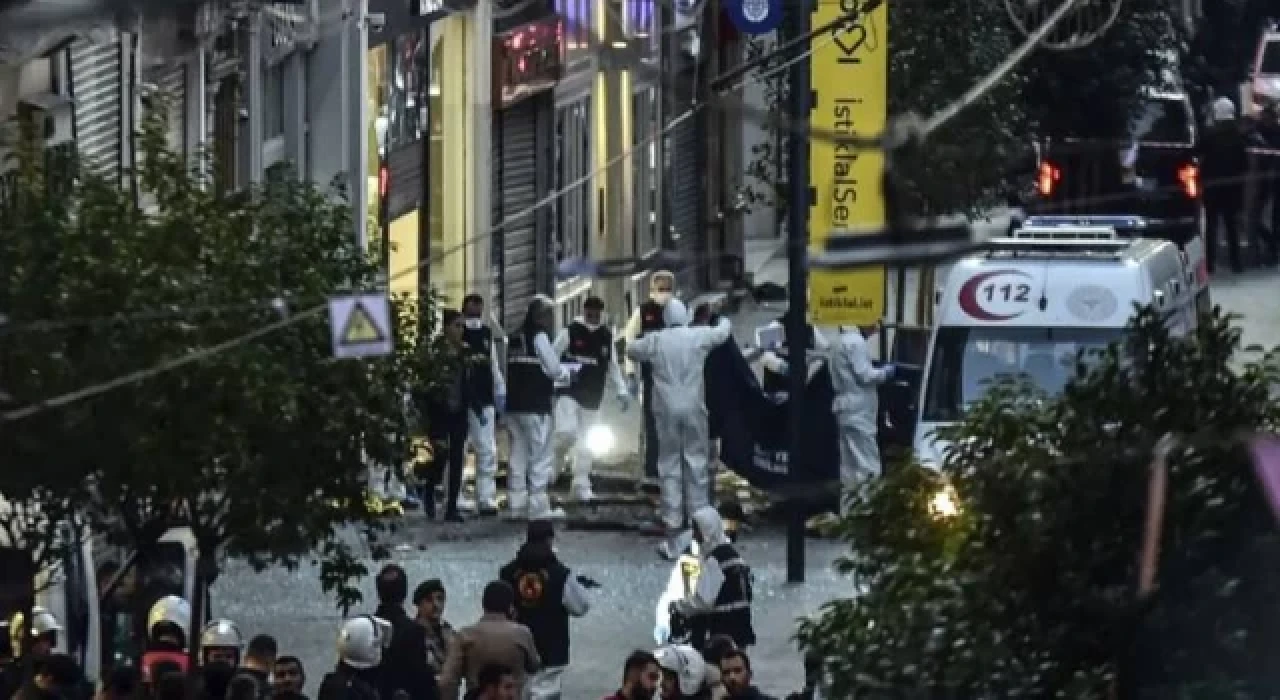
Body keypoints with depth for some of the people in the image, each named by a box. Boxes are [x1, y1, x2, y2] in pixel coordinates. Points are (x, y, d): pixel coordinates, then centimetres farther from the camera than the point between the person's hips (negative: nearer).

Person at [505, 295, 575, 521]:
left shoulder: (516, 338, 13)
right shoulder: (539, 336, -10)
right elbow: (553, 369, -9)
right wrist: (567, 374, 14)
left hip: (514, 403, 8)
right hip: (535, 406, -8)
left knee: (518, 454, 9)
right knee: (541, 455, -2)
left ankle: (517, 504, 10)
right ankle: (539, 506, -4)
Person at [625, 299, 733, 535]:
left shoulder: (655, 340, -3)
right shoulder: (699, 337, -4)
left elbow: (632, 351, 12)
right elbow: (722, 332, 14)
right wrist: (724, 321, 37)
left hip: (666, 408, 1)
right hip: (693, 408, -1)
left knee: (669, 462, 7)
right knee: (696, 460, 7)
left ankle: (672, 518, 5)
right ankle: (698, 514, 7)